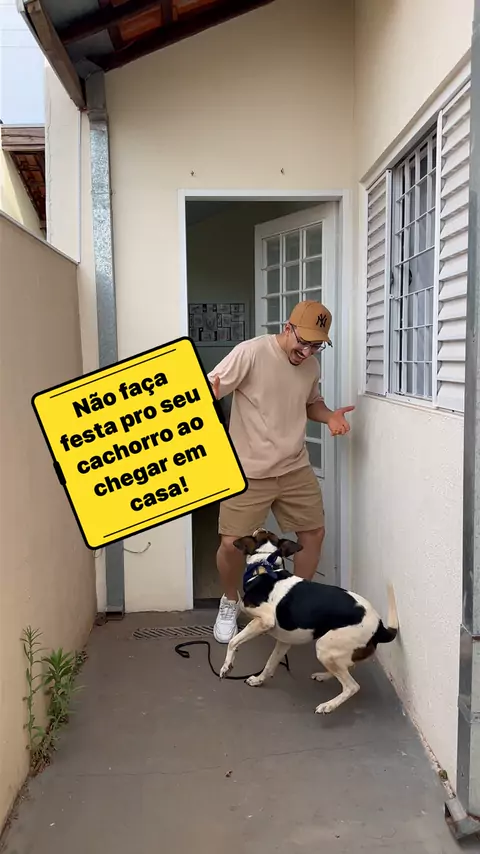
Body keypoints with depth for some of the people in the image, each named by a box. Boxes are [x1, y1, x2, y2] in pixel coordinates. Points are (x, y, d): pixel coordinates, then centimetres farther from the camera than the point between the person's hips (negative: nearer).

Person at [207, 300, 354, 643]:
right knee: (232, 543, -6)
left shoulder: (311, 365, 4)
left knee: (314, 532, 10)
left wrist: (329, 415, -2)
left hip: (295, 468, 6)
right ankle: (230, 604, 24)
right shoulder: (251, 352, -16)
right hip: (248, 472, -5)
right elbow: (210, 388, -17)